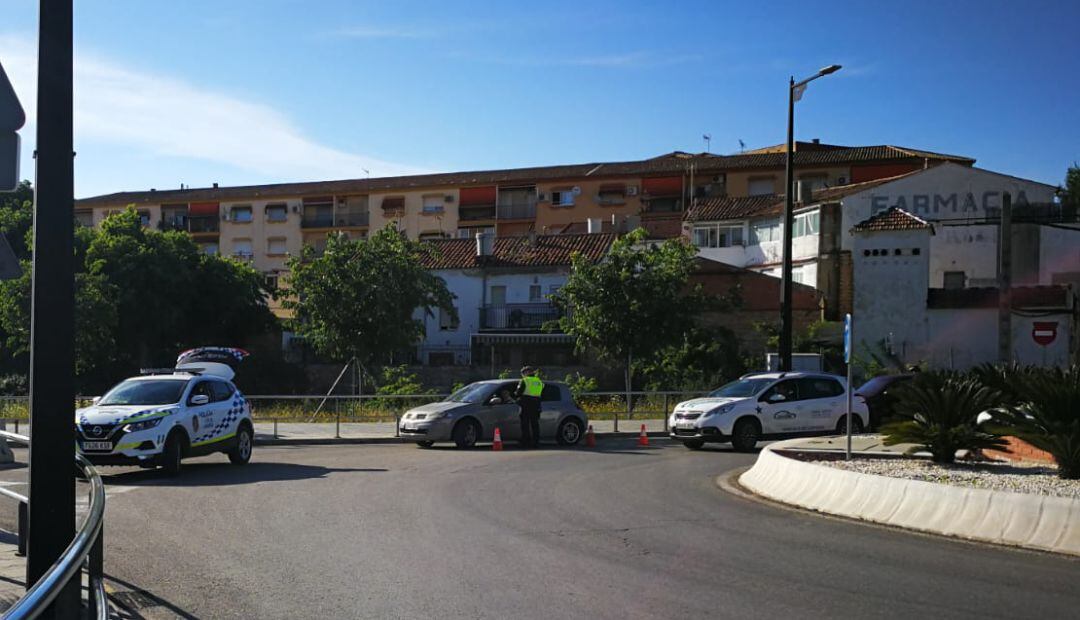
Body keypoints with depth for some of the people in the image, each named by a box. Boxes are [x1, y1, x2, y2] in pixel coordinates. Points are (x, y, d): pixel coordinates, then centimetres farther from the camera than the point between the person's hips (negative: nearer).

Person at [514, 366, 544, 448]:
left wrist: (515, 394, 15)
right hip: (536, 405, 6)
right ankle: (536, 442, 9)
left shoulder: (524, 381, -5)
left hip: (526, 405, -5)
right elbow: (541, 394, 17)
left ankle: (526, 442, -4)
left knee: (525, 424, -2)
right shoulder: (539, 382, 14)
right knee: (535, 424, 10)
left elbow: (518, 393, -6)